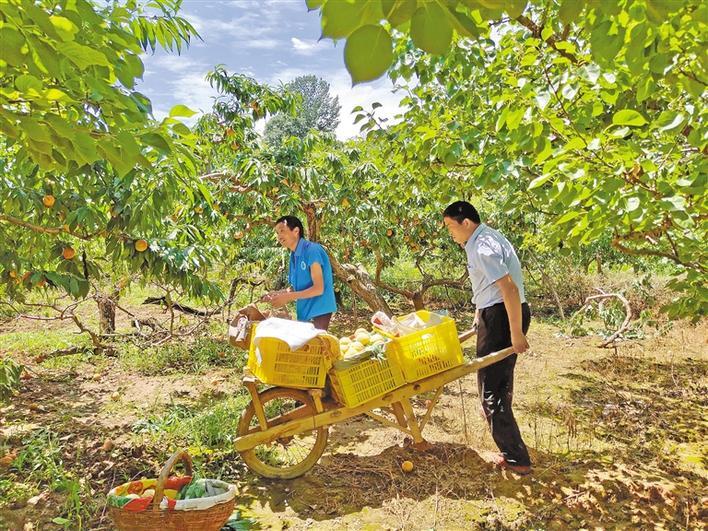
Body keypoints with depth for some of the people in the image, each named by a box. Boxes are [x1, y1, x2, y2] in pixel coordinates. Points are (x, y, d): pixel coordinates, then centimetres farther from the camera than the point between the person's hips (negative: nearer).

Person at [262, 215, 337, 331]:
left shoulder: (312, 250, -15)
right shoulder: (294, 256, 10)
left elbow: (318, 289, -19)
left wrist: (287, 297, -18)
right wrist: (277, 294, -1)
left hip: (319, 309, -8)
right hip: (304, 312, 8)